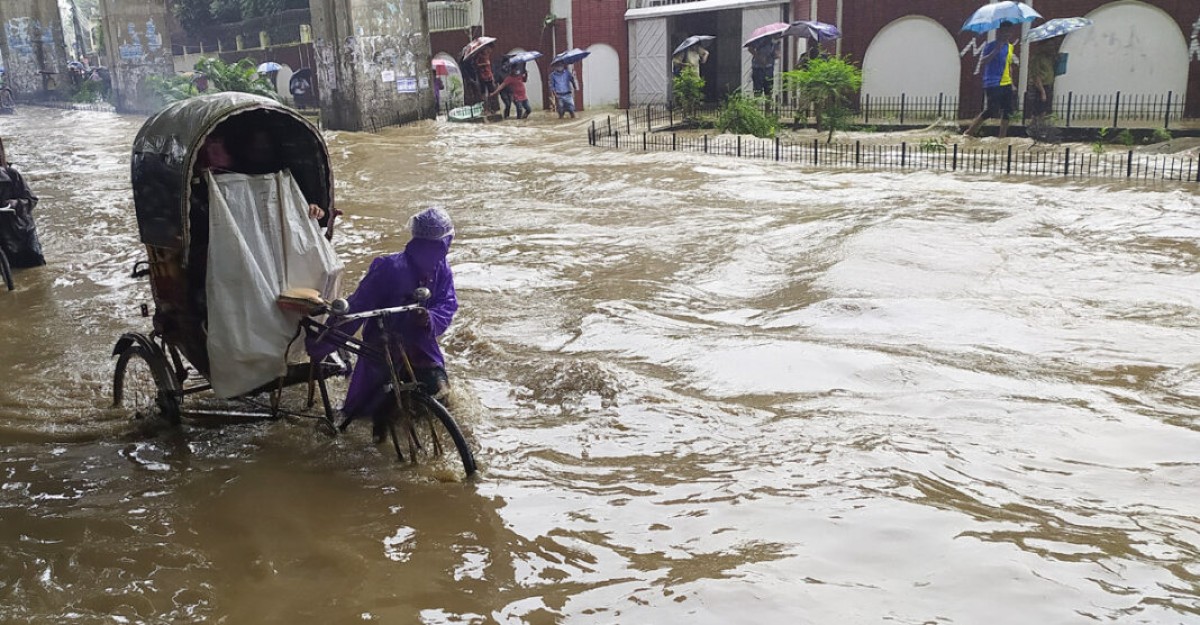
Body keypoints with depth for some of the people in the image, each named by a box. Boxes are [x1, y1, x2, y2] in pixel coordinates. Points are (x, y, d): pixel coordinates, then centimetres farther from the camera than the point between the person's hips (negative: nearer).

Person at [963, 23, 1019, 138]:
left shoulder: (1010, 47, 16)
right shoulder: (990, 46, -5)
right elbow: (982, 61, -18)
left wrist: (1011, 81, 21)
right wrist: (995, 51, -28)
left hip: (1006, 84, 7)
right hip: (992, 84, -7)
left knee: (1006, 112, 3)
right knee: (990, 111, -11)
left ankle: (1002, 138, 8)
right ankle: (968, 132, -1)